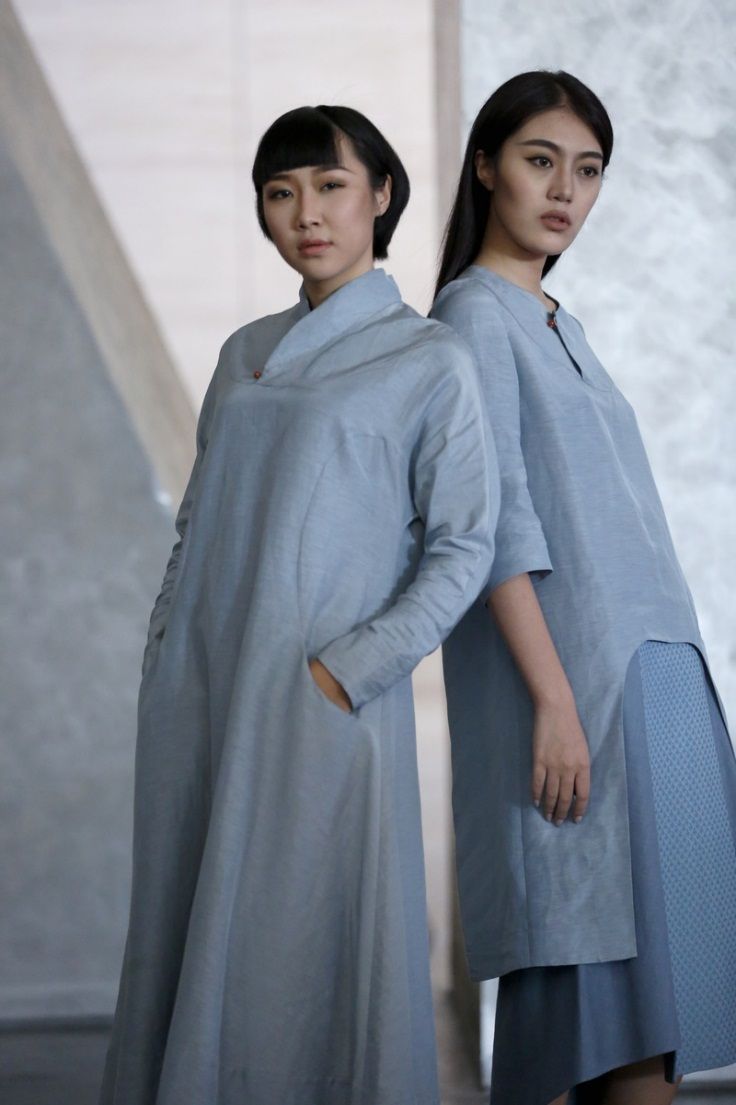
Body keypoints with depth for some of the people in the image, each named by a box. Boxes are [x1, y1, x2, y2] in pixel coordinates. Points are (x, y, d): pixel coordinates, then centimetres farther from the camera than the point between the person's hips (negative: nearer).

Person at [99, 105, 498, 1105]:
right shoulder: (246, 353, 15)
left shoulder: (430, 361, -1)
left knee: (302, 940, -3)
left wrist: (349, 669, -14)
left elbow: (461, 551, -5)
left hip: (321, 704, -5)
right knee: (186, 938, 8)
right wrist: (164, 664, 8)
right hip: (201, 691, 5)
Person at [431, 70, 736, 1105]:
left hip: (648, 674, 9)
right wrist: (556, 699, -20)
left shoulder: (556, 321, 20)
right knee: (575, 959, -9)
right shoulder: (476, 313, -6)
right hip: (570, 676, -9)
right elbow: (500, 528, -14)